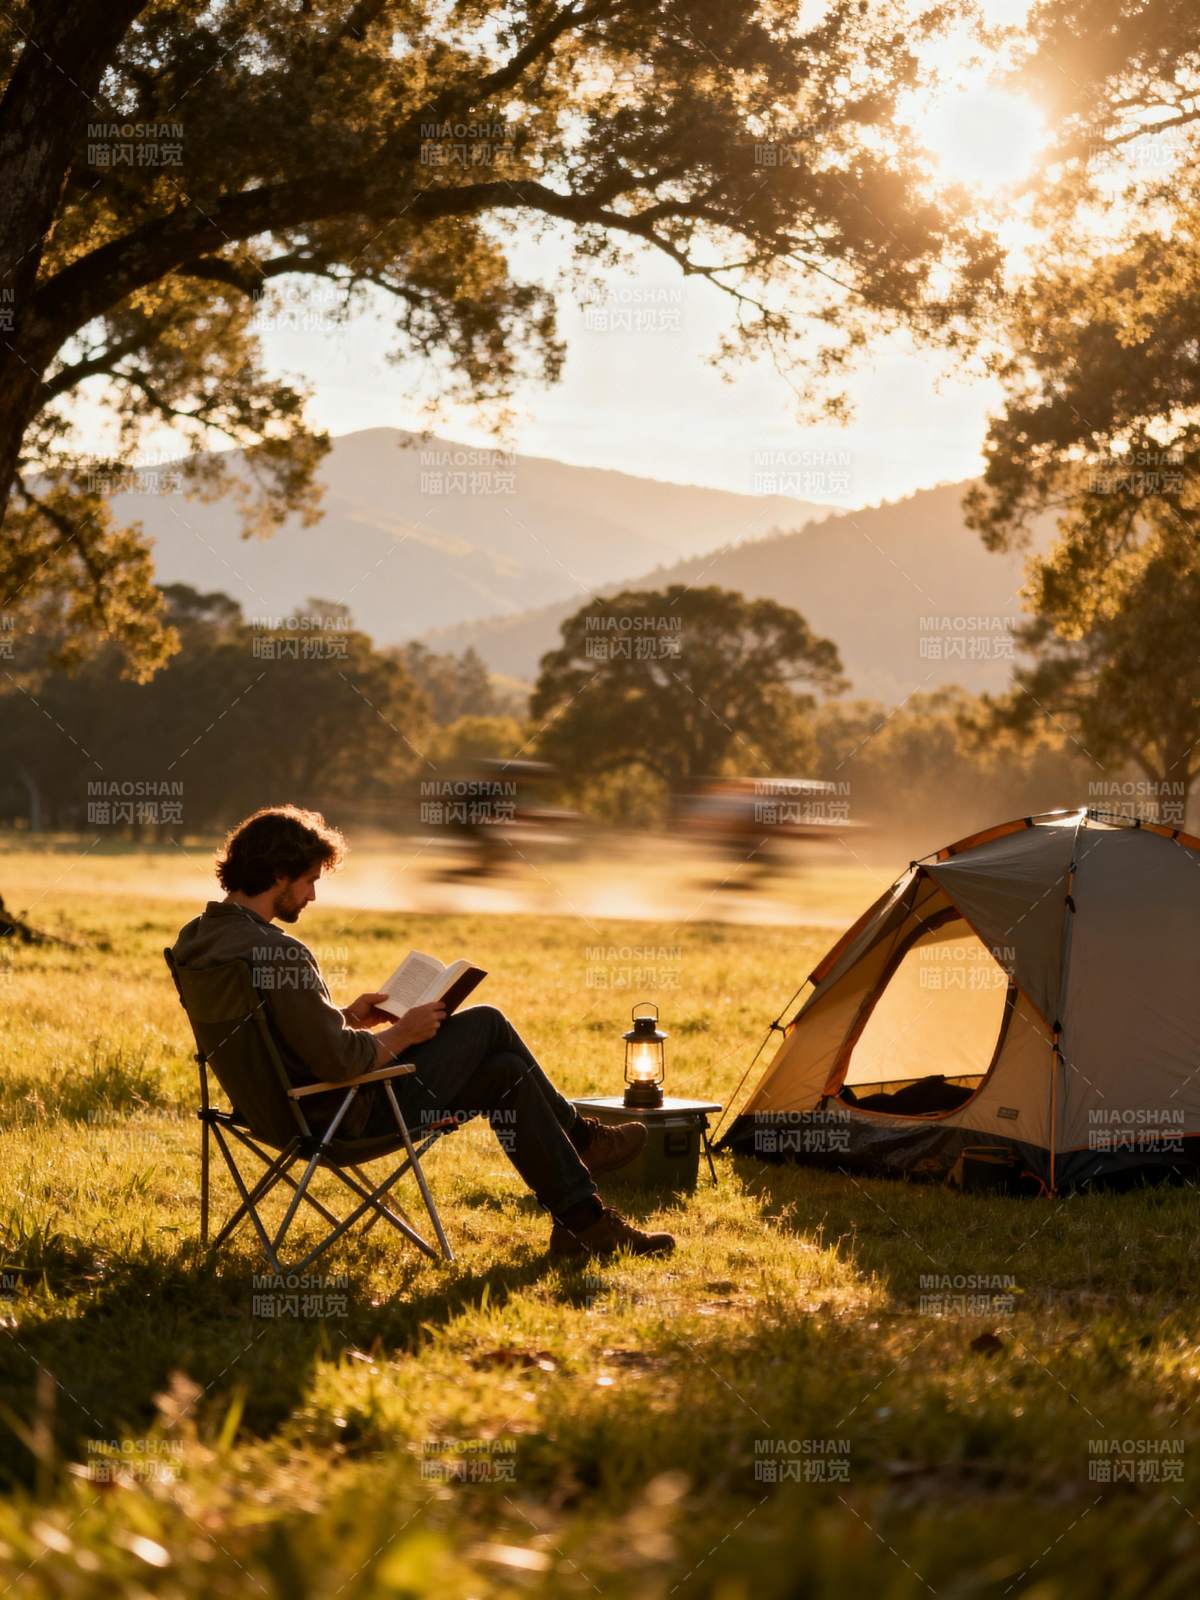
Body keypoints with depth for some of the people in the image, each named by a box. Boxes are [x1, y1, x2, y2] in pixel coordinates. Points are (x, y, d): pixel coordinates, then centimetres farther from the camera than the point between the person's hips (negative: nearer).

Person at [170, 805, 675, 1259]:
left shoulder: (198, 937, 1)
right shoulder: (277, 953, -29)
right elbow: (337, 1060, -29)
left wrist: (345, 1016, 8)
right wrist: (402, 1034, -12)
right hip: (349, 1115, -10)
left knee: (506, 1071, 14)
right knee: (487, 1023, 3)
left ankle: (585, 1220, 21)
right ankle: (580, 1137, 22)